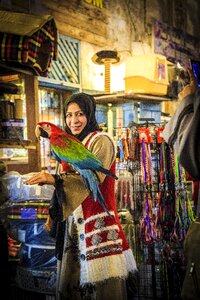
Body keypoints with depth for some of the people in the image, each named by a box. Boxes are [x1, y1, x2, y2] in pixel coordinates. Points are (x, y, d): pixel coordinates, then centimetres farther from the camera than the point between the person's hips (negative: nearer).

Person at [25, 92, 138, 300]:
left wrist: (54, 179, -35)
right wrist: (55, 213, 15)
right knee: (71, 283, 9)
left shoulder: (101, 141, -7)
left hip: (97, 220, -7)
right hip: (73, 219, 7)